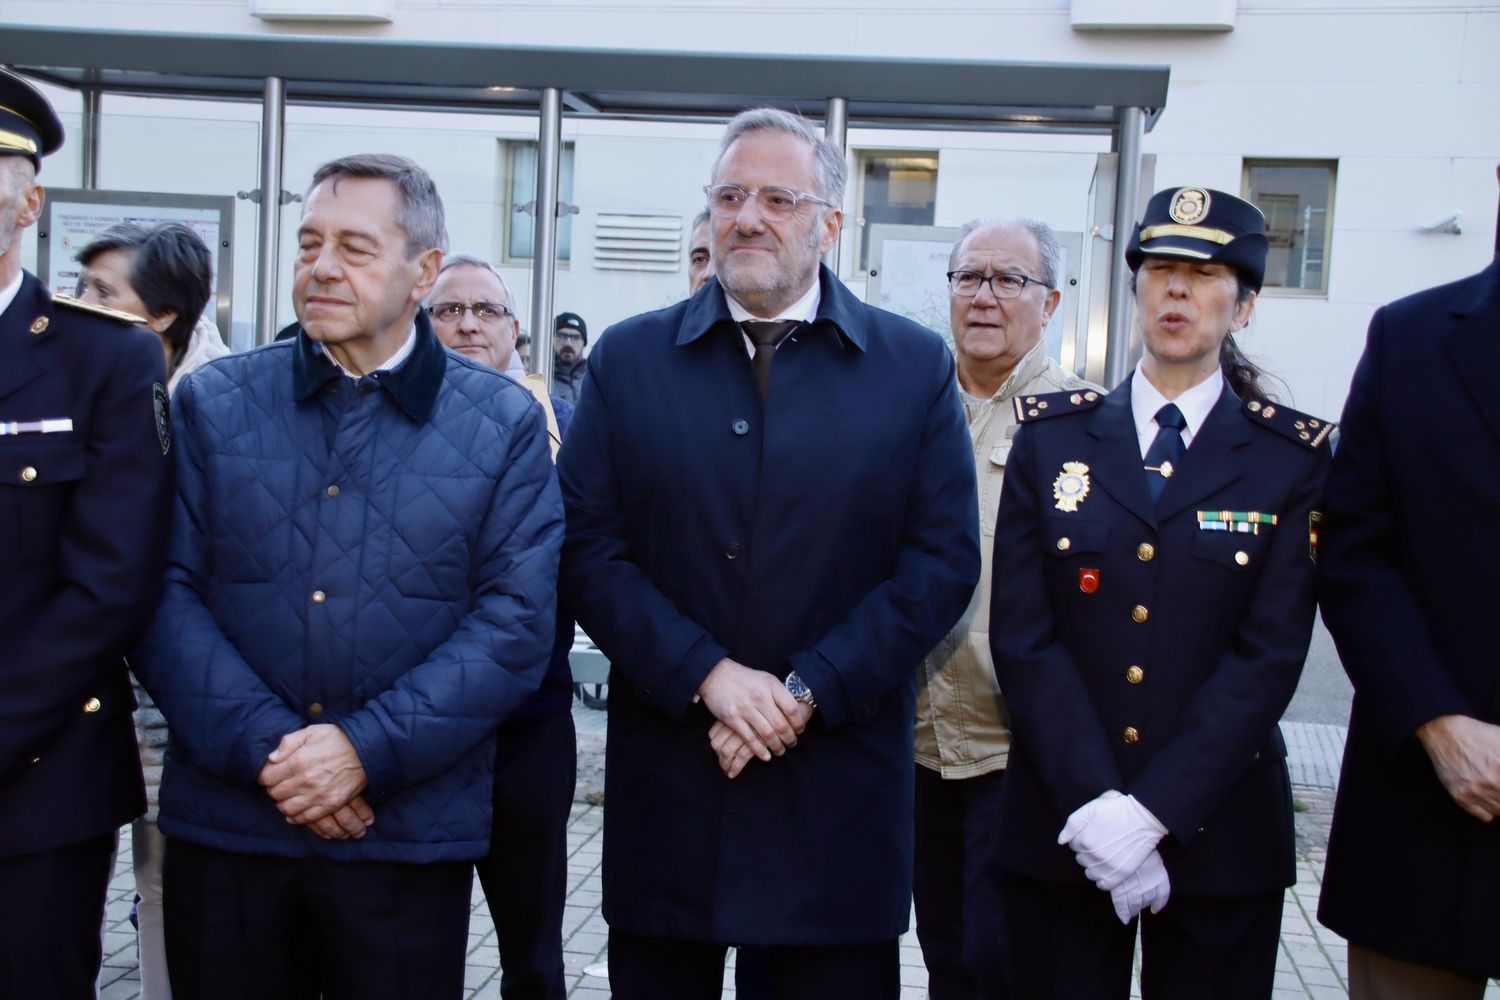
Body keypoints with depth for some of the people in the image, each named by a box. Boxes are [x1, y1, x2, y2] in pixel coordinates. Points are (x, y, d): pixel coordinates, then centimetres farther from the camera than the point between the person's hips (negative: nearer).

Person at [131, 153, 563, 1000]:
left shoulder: (505, 423, 0)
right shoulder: (215, 401, 5)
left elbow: (517, 622, -6)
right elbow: (167, 591, -2)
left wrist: (368, 749, -14)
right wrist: (265, 745, -13)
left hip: (411, 836, -1)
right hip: (224, 824, 1)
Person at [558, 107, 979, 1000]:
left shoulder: (916, 367, 3)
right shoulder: (629, 359, 5)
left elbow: (943, 560, -3)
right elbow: (589, 549, -1)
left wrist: (806, 691, -11)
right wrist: (708, 676, -13)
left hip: (840, 790, 0)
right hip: (665, 788, 1)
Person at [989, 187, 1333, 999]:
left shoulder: (1293, 457, 1)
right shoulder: (1053, 437, 4)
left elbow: (1270, 654, -7)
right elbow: (1022, 636, -4)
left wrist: (1151, 809, -16)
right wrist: (1094, 803, -14)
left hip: (1218, 834, 0)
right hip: (1058, 831, 1)